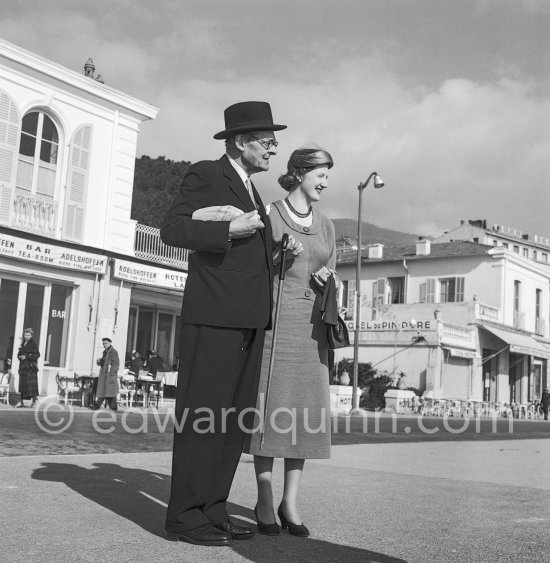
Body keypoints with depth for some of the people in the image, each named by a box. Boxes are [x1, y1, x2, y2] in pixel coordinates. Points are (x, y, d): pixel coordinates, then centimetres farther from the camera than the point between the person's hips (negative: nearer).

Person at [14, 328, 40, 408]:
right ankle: (21, 402, 3)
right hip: (22, 366, 7)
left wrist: (26, 356, -15)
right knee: (22, 383, 3)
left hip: (30, 366, -7)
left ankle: (33, 398, -2)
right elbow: (19, 354, 22)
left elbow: (37, 355, -12)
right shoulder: (22, 344, 16)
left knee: (30, 383, -11)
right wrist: (20, 356, -2)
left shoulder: (33, 344, -4)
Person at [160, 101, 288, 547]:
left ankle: (212, 510, 13)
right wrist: (229, 230, -19)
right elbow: (172, 229, -11)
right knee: (202, 414, -6)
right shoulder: (205, 175, 0)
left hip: (249, 320, 8)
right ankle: (184, 516, 0)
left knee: (235, 418, 7)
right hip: (213, 314, -8)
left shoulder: (251, 191, 25)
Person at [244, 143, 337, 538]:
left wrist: (326, 279, 0)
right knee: (270, 405, -5)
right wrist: (278, 256, -13)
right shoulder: (269, 216, 1)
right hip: (274, 317, -5)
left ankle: (291, 501, 6)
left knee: (306, 409, 0)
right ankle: (265, 501, 3)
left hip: (311, 324, 5)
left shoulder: (325, 225, 16)